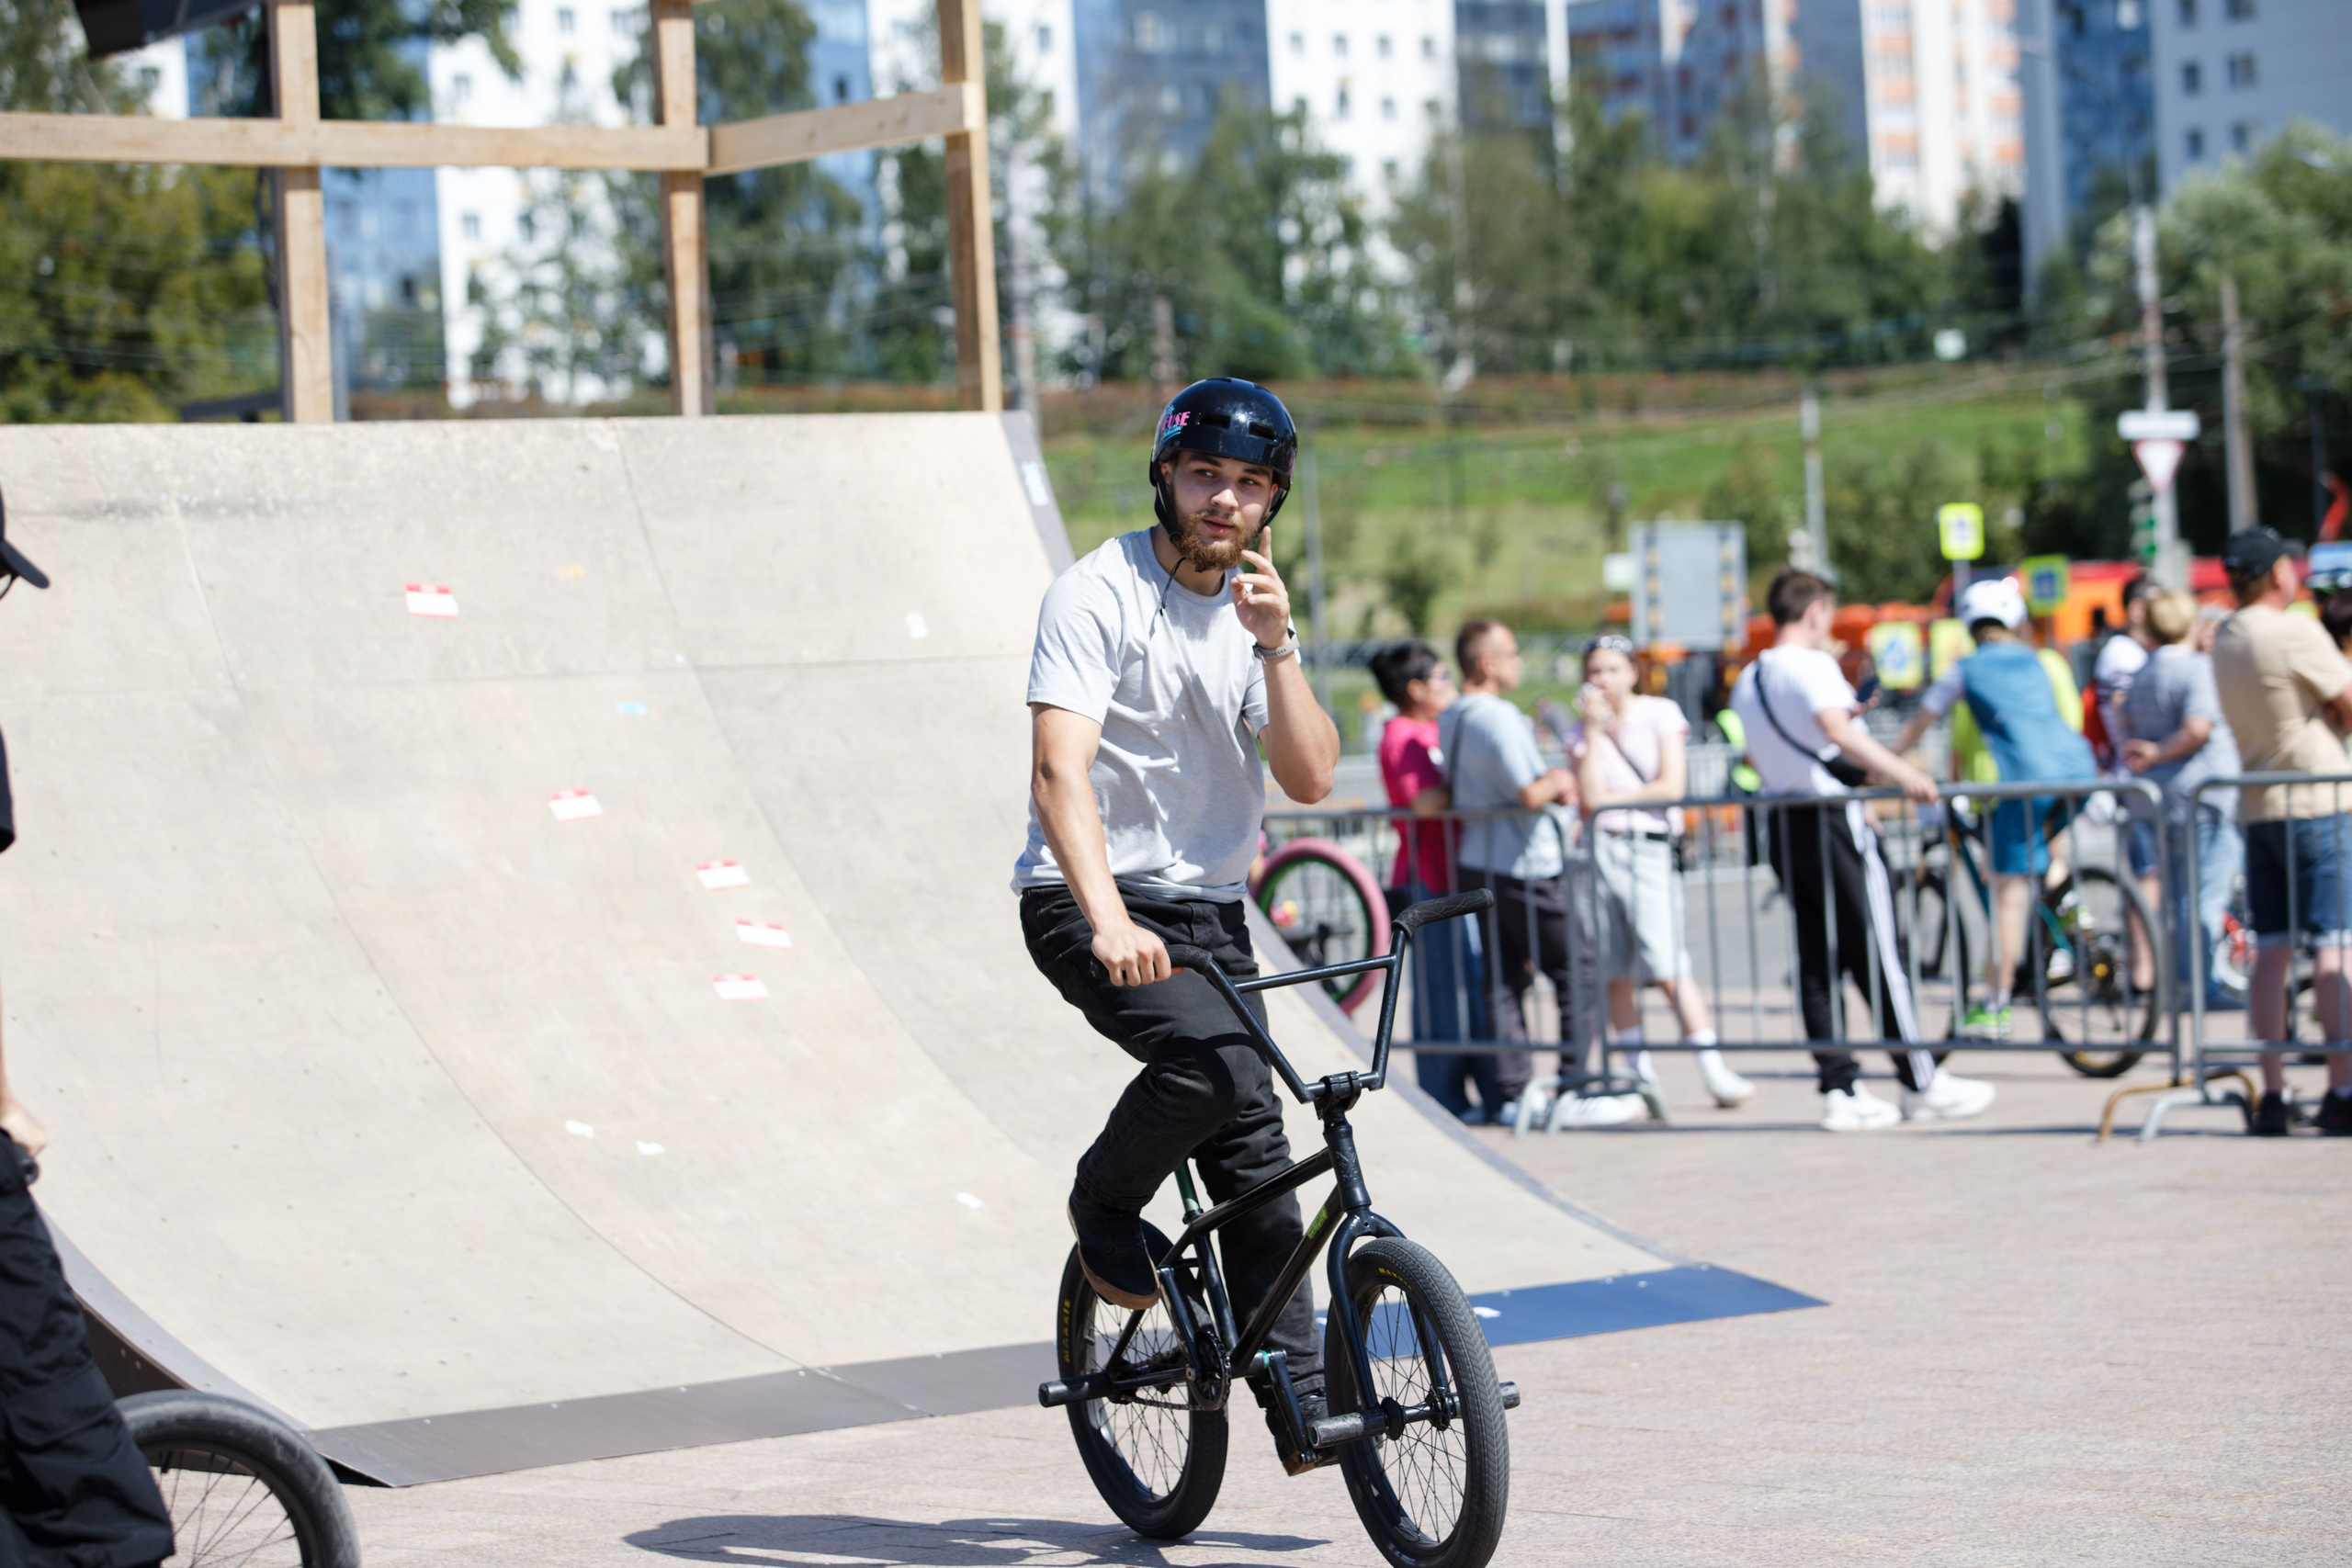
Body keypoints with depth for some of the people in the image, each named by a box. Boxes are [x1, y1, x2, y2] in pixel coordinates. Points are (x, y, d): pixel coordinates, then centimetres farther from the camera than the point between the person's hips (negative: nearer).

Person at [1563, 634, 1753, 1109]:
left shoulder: (1660, 714, 4)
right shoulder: (1580, 732, 10)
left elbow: (1673, 785, -5)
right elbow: (1590, 795, -5)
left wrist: (1613, 798, -2)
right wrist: (1593, 731, -5)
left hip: (1651, 850, -3)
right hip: (1602, 851, 3)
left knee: (1668, 966, -14)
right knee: (1615, 972, 2)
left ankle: (1714, 1069, -14)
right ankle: (1642, 1076, 10)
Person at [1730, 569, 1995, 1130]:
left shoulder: (1748, 680, 15)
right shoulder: (1812, 665, -10)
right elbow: (1836, 730, -28)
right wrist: (1902, 773, -31)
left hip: (1782, 826, 8)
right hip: (1833, 823, -8)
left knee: (1815, 962, 6)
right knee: (1879, 953, -1)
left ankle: (1840, 1089, 3)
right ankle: (1922, 1082, 4)